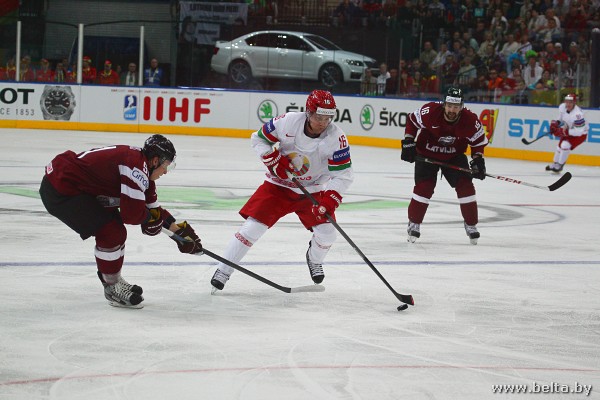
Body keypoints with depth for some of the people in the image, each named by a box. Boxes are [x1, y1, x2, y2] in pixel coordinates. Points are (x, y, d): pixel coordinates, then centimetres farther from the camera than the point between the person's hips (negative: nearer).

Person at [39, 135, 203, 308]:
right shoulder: (137, 168, -21)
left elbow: (152, 207, 21)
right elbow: (132, 214, -21)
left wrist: (178, 229, 19)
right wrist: (149, 218, 0)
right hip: (59, 190, -11)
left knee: (114, 228, 16)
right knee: (111, 231, -12)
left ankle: (113, 281, 28)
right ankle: (113, 288, 3)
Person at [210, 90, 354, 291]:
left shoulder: (337, 138, -21)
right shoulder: (288, 122, -22)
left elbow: (343, 173, -18)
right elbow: (259, 138, -5)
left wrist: (330, 199, -32)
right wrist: (274, 160, -18)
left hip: (313, 189, 1)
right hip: (279, 184, -1)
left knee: (326, 233, -11)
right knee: (253, 226, -12)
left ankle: (314, 260, 25)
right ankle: (223, 271, -1)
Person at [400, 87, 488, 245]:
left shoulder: (470, 120, -23)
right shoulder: (430, 111, -28)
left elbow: (479, 141, -4)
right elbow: (412, 120, -8)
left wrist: (477, 159, -15)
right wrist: (408, 142, -11)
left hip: (454, 156, 2)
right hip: (426, 153, -2)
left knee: (465, 186, -7)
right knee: (424, 187, -13)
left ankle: (471, 225, 9)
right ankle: (414, 223, 4)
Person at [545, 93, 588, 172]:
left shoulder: (577, 114, -38)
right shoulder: (562, 107, -15)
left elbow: (579, 131, -36)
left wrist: (565, 132, -37)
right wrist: (555, 123, -9)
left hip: (581, 133, -8)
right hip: (568, 131, 8)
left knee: (565, 145, -23)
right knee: (560, 145, 12)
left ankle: (560, 165, -6)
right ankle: (555, 164, 36)